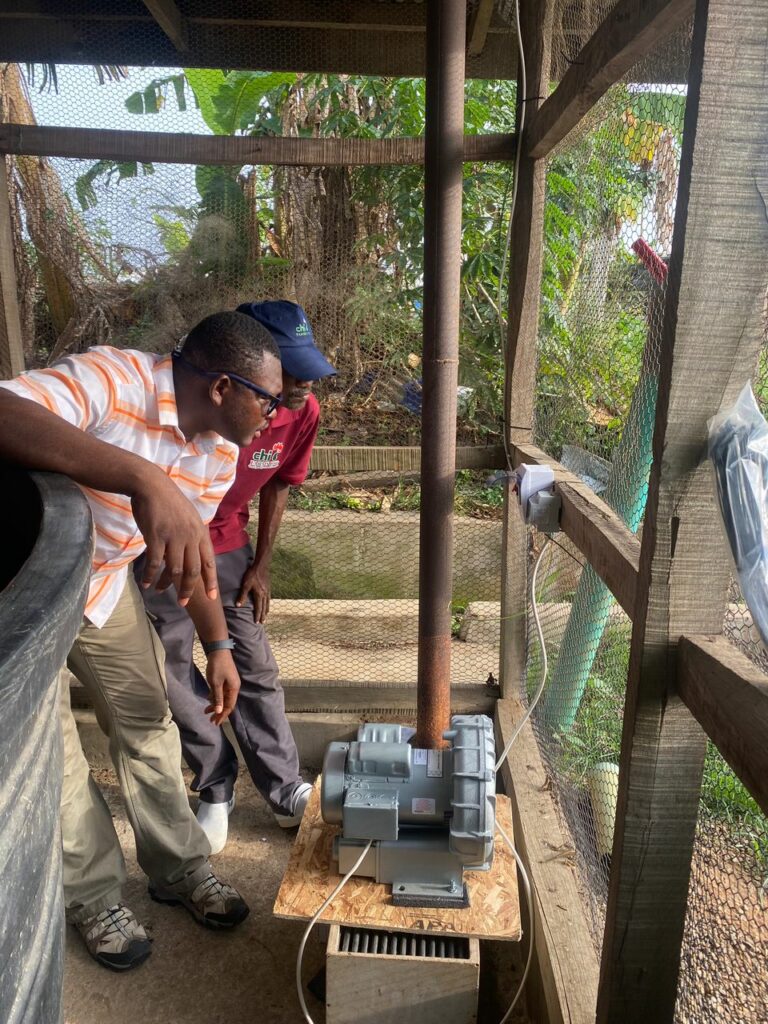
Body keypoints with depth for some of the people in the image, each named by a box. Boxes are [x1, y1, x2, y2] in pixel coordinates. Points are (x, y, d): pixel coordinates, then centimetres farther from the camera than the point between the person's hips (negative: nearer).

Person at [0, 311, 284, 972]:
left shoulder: (222, 451, -8)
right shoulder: (114, 379, -31)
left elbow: (193, 551, 4)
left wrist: (219, 646, 3)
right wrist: (142, 479, -60)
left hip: (104, 585, 6)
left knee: (149, 726, 12)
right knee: (54, 759, 5)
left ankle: (180, 870, 32)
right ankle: (96, 899, 29)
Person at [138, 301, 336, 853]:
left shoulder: (303, 413, -16)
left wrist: (260, 565, 2)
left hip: (228, 542, 3)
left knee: (257, 669, 5)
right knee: (175, 674, 4)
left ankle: (285, 788, 20)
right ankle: (216, 788, 25)